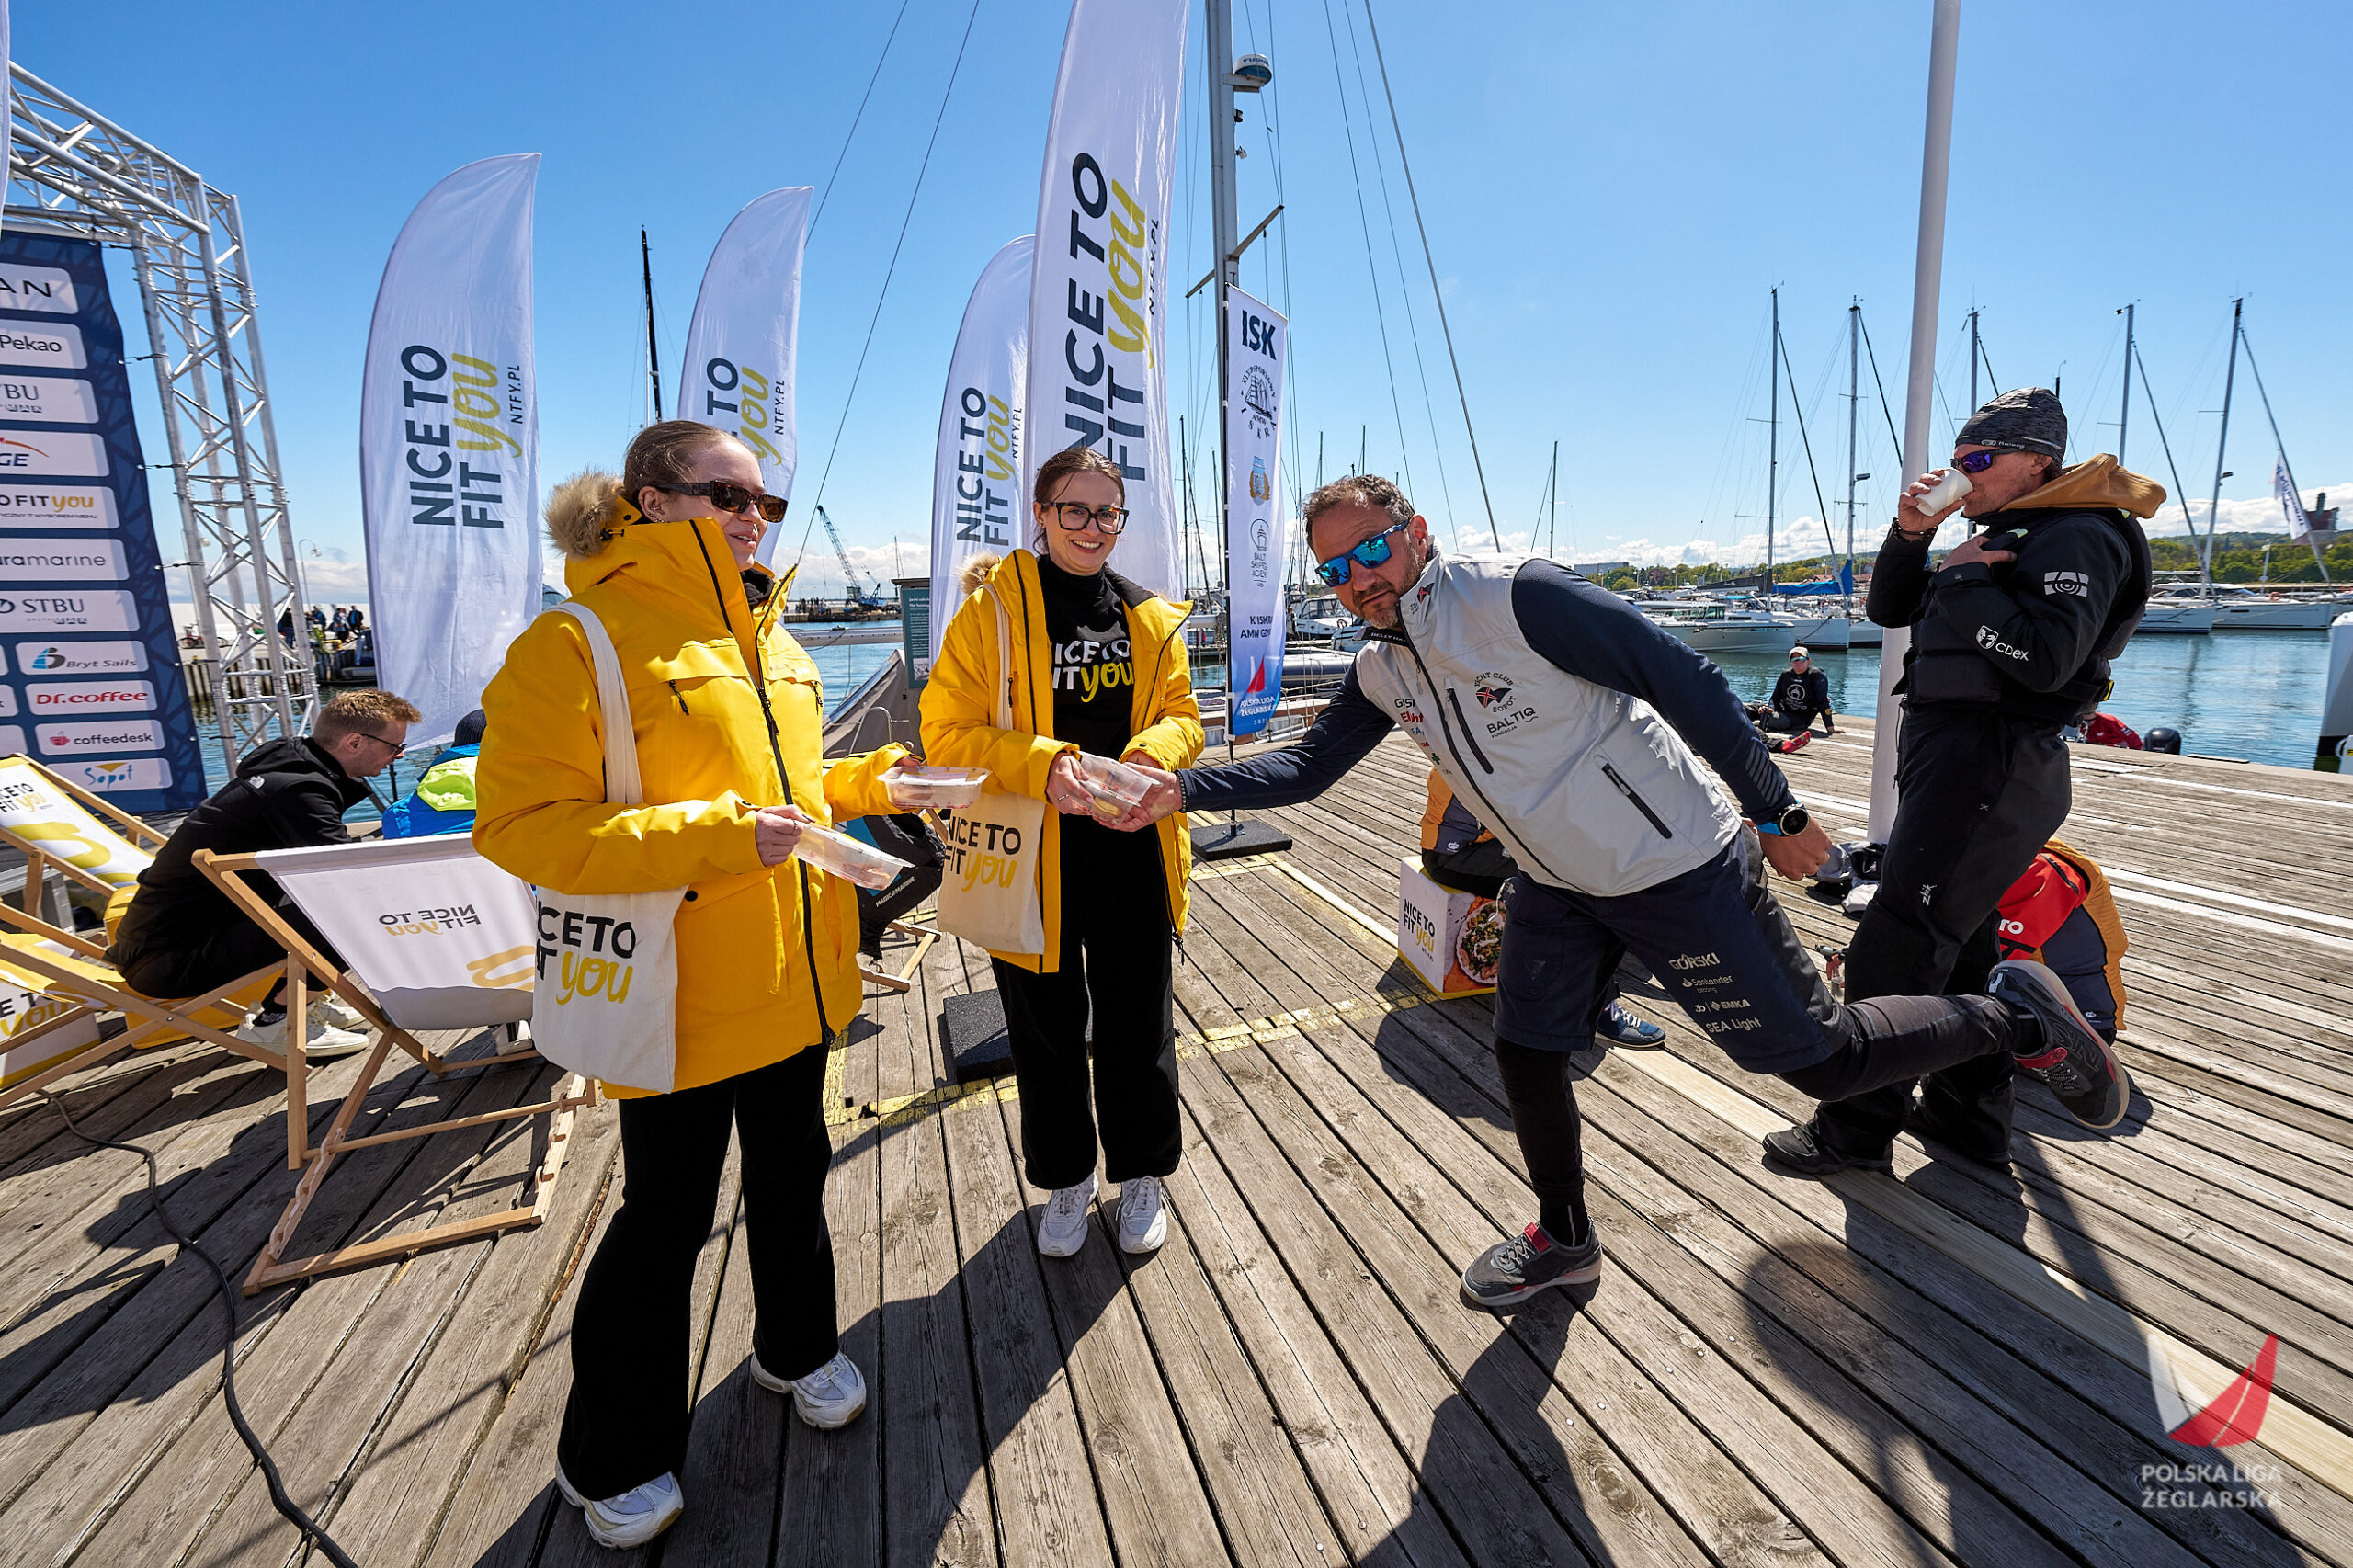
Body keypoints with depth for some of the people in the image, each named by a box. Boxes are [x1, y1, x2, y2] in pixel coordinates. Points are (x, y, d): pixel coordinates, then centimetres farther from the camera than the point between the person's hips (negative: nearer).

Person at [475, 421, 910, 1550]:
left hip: (792, 980, 7)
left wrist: (872, 781, 2)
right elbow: (521, 825, -20)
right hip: (683, 999, -7)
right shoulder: (578, 643, -14)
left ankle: (795, 1348, 48)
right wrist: (716, 836, -28)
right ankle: (611, 1459, 36)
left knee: (792, 1172, 22)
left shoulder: (766, 641, 10)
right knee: (668, 1214, 10)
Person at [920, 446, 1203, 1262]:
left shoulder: (1150, 617, 6)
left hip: (1132, 850, 3)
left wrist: (1154, 752, -14)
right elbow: (946, 734, -10)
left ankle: (1141, 1172, 37)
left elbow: (1181, 714, 10)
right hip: (1031, 857, -2)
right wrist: (1041, 766, -26)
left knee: (1137, 1019, 13)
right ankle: (1065, 1176, 38)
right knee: (1047, 1027, 13)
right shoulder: (990, 609, -6)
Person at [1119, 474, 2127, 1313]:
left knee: (1824, 1060, 4)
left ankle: (2019, 1017, 31)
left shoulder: (1515, 597, -24)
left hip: (1678, 871, -6)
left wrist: (1777, 815, -14)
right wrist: (1185, 788, -12)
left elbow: (1685, 682, -20)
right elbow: (1307, 766, 1)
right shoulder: (1380, 672, 0)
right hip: (1557, 889, 7)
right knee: (1526, 1058, 10)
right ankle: (1564, 1241, 35)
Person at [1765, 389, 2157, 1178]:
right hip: (1959, 758, 10)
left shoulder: (2077, 538, -9)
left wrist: (1963, 580, -14)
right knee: (1957, 946, 16)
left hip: (1989, 764, -10)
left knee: (1892, 949, -8)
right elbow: (1888, 609, 18)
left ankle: (1859, 1126, 2)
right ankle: (1969, 1113, 29)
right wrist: (1912, 535, 3)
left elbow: (2046, 659, -23)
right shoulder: (2003, 538, 20)